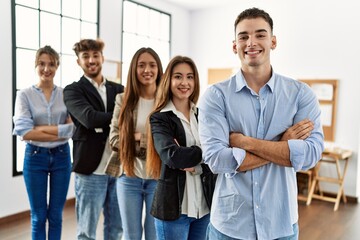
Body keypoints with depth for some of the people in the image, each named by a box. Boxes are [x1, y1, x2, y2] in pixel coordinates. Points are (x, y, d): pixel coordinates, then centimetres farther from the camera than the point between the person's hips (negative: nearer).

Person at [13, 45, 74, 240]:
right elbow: (24, 132, -13)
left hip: (61, 157, 1)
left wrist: (42, 129, -15)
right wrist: (61, 132, -14)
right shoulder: (24, 95, -3)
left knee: (56, 216, 12)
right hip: (35, 157, -1)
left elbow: (74, 128, -9)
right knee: (38, 217, 11)